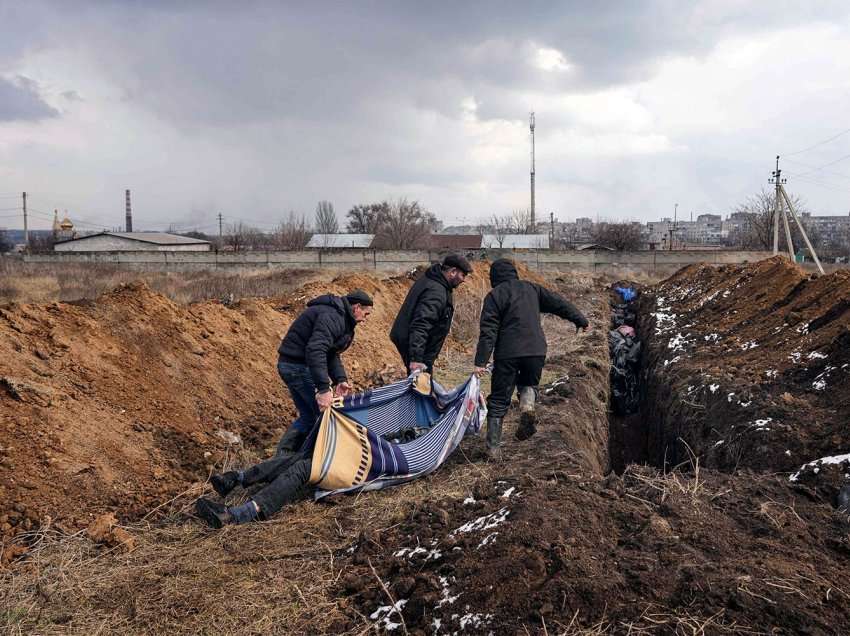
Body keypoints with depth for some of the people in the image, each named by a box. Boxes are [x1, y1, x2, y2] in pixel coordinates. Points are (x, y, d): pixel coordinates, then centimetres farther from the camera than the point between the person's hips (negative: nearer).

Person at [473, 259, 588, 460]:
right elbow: (559, 303, 14)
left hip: (507, 354, -3)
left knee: (498, 401, 6)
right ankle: (527, 405, -5)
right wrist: (580, 320, 27)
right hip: (536, 351, 3)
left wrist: (481, 362, -9)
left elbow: (488, 331, -7)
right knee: (529, 383, 29)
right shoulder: (532, 288, 12)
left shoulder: (494, 296, 0)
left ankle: (494, 448, 4)